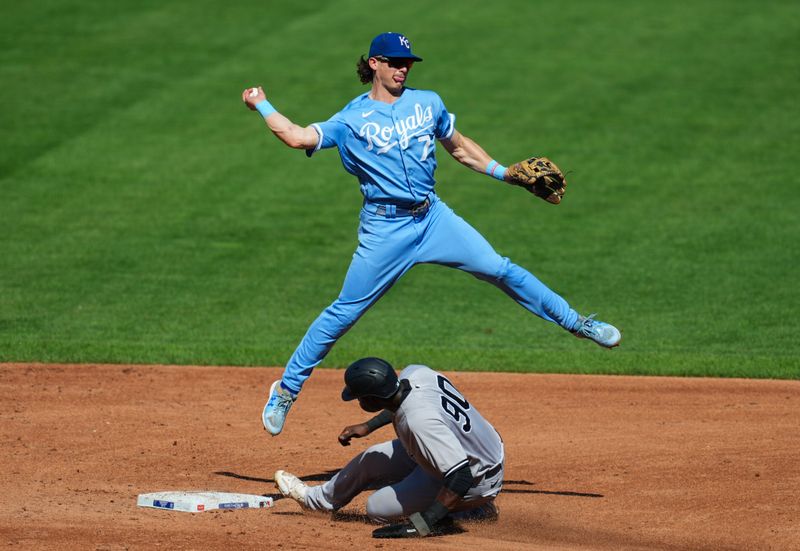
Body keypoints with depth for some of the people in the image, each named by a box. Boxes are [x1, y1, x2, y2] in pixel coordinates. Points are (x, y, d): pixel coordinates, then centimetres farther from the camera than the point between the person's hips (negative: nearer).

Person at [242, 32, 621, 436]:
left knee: (500, 270, -3)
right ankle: (286, 389, 7)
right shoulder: (351, 119, -1)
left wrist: (505, 173, 15)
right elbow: (298, 137, -11)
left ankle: (575, 323, 10)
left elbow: (459, 147, 21)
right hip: (384, 230, -3)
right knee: (343, 313, -3)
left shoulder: (428, 103, 9)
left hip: (433, 217, 3)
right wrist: (261, 106, -6)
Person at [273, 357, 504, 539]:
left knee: (378, 509, -2)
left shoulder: (419, 423, -39)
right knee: (372, 460, 15)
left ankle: (475, 512, 0)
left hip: (478, 481, -9)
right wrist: (368, 426, 18)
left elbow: (461, 477, -41)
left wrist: (421, 525, -40)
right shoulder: (414, 373, -15)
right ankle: (316, 498, 41)